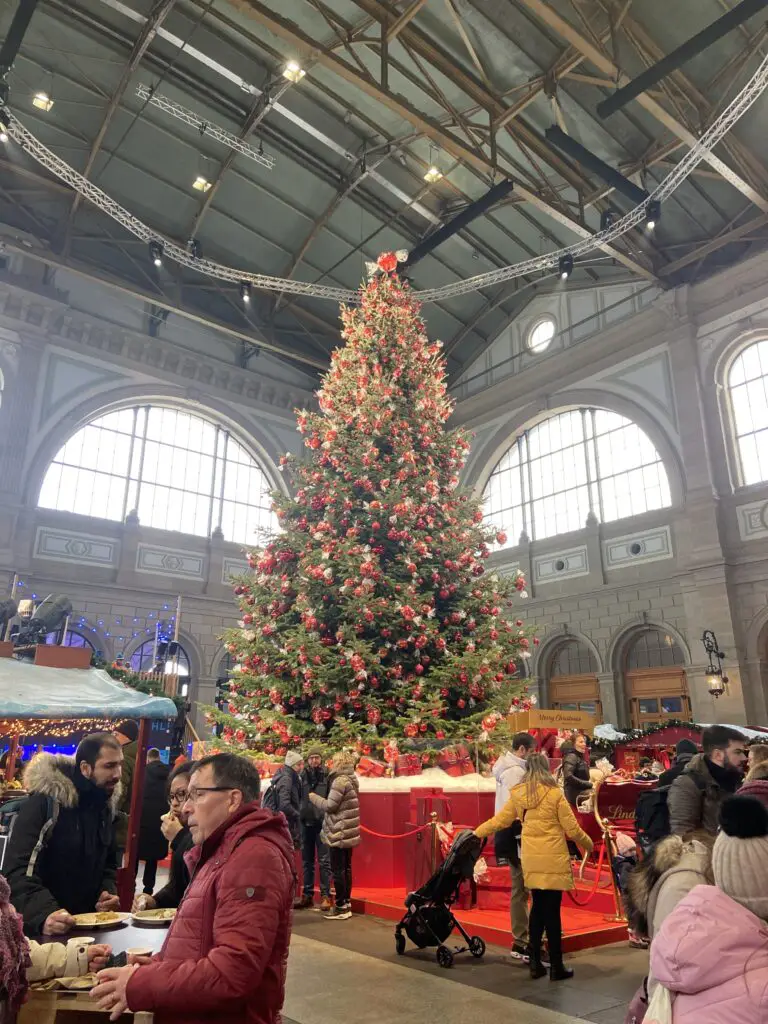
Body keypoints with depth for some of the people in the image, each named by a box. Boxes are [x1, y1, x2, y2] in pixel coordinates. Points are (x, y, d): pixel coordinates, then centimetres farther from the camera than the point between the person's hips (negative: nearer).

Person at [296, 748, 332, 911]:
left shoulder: (328, 775, -5)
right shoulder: (303, 775, 3)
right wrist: (299, 816, 0)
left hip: (322, 823, -3)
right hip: (306, 823, 3)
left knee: (324, 861, 0)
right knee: (307, 861, 13)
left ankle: (325, 895, 8)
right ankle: (307, 895, 23)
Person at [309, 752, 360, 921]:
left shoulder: (340, 780, -17)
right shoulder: (351, 780, 12)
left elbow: (330, 806, -18)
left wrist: (314, 797, -4)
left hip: (339, 832, -9)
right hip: (348, 831, 9)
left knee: (338, 870, -2)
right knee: (346, 868, 13)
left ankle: (341, 907, 3)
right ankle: (346, 904, 20)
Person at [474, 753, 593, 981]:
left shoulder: (518, 794, 2)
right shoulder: (555, 794, -9)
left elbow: (500, 820, 10)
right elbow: (572, 829, -5)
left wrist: (476, 833, 25)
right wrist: (588, 844, 15)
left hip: (531, 860, 4)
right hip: (554, 860, -4)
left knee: (538, 908, 15)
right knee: (552, 911, 3)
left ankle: (535, 962, 20)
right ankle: (556, 966, 12)